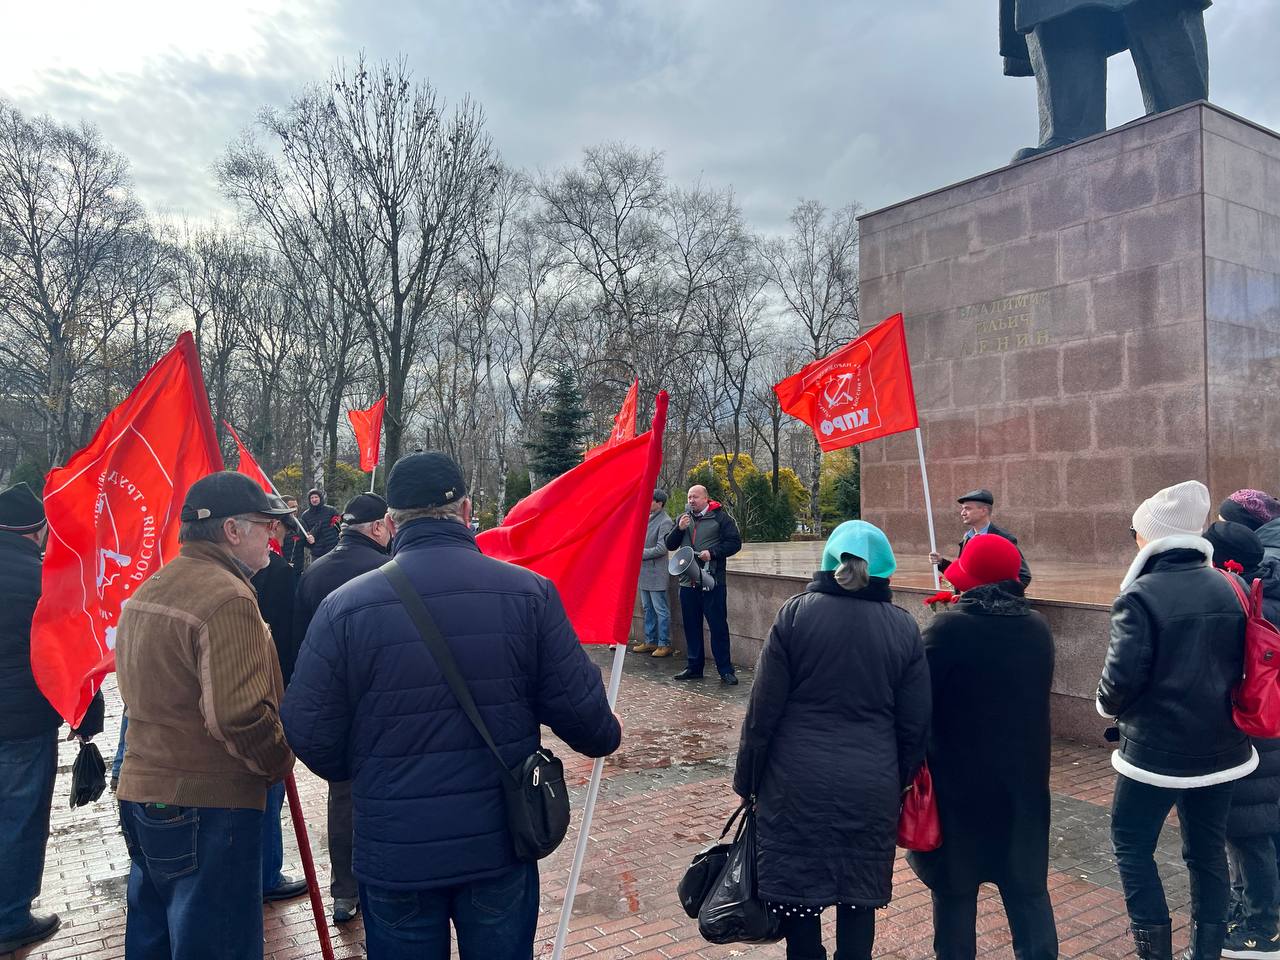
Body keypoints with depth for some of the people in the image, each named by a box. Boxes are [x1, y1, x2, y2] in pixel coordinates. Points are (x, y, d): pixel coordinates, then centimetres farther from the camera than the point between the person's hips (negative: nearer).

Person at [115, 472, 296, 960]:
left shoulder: (146, 592, 10)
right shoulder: (228, 599, -22)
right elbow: (240, 715, -27)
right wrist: (280, 761, -11)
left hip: (140, 791, 9)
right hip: (207, 803, -9)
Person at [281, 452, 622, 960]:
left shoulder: (344, 606, -12)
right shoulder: (529, 593, -11)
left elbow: (309, 731, -7)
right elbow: (579, 707, -8)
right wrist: (605, 736, 15)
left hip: (393, 849, 0)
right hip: (501, 844, 1)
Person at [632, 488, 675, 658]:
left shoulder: (665, 522, -14)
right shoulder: (648, 518, 13)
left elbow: (661, 548, -20)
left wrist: (640, 553, -14)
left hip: (656, 573, -9)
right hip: (644, 572, 9)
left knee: (660, 610, -3)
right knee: (648, 608, 15)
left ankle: (664, 644, 4)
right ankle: (650, 642, 24)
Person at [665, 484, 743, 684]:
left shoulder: (720, 517, -2)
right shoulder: (683, 518, 13)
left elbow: (735, 542, -5)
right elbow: (670, 545, 12)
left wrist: (713, 552, -16)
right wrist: (679, 529, -6)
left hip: (713, 580, -5)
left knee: (718, 625, -3)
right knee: (691, 625, 11)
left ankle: (725, 670, 3)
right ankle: (694, 667, 21)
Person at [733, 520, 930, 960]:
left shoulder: (796, 613, -7)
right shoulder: (904, 627, -1)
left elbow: (763, 708, -6)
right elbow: (916, 723, 3)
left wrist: (747, 778, 4)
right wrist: (900, 782, 17)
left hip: (798, 783, -2)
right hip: (872, 787, 2)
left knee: (797, 891, 11)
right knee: (859, 897, 16)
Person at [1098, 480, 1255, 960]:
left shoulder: (1141, 596, -18)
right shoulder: (1230, 590, 1)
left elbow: (1122, 677, -20)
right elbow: (1249, 664, 10)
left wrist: (1109, 705, 0)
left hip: (1156, 749, -6)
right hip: (1221, 748, 6)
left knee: (1132, 845, 11)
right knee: (1208, 851, 17)